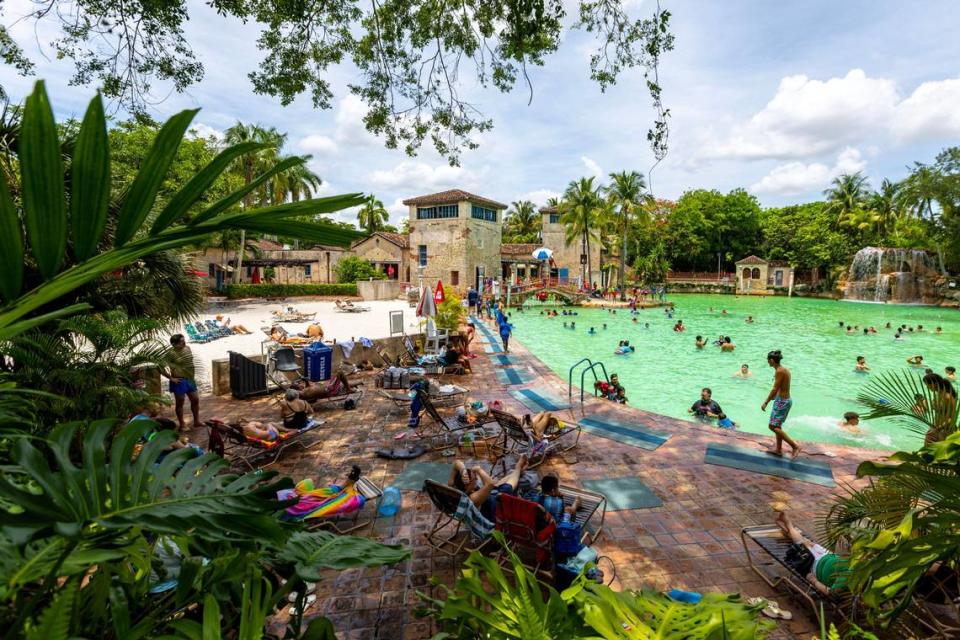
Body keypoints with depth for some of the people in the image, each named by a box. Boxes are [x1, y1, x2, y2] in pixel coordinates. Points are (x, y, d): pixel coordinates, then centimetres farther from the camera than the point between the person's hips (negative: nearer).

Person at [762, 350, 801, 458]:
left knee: (773, 426, -7)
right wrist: (773, 397, 26)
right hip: (786, 400, 10)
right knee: (777, 426, 18)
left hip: (782, 401, -10)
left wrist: (766, 402, -16)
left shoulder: (779, 371, -19)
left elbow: (775, 389, -21)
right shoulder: (785, 369, 9)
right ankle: (779, 450, 26)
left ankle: (795, 446, -7)